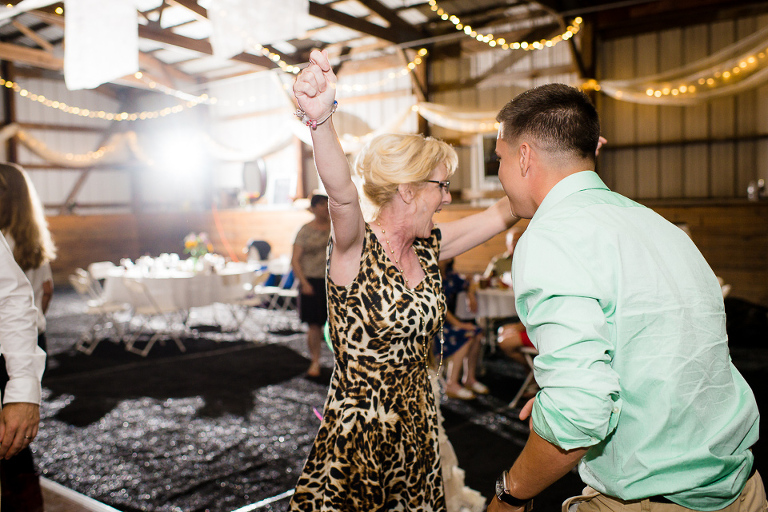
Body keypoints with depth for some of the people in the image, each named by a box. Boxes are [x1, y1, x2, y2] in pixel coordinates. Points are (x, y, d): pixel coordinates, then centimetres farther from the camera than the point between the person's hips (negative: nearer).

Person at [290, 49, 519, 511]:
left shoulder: (427, 249, 3)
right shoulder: (355, 248, -16)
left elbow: (503, 214, 10)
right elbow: (342, 194, -37)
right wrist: (320, 118, -55)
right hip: (358, 438, -6)